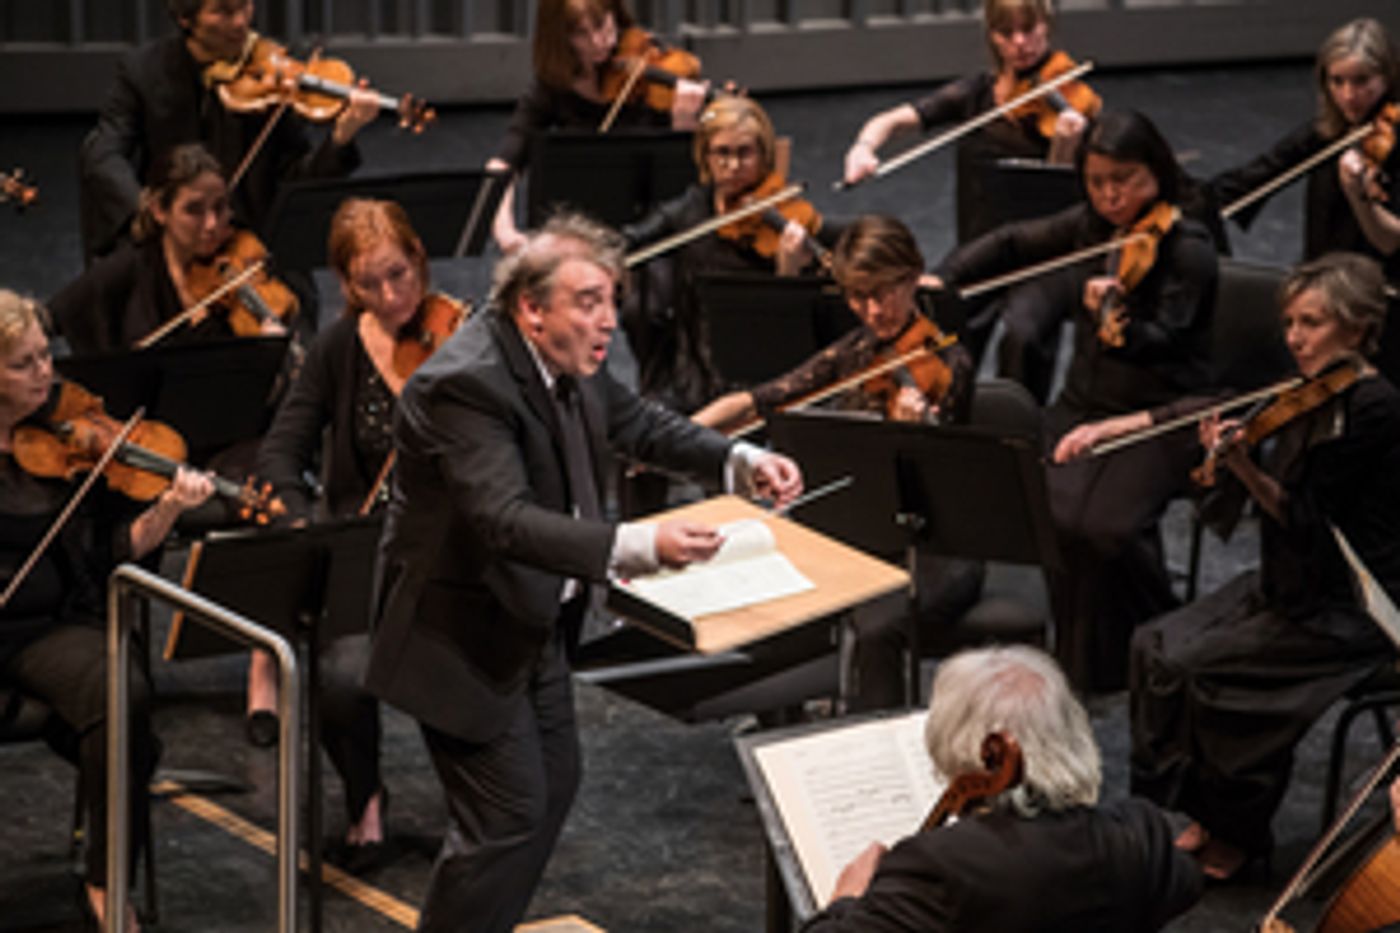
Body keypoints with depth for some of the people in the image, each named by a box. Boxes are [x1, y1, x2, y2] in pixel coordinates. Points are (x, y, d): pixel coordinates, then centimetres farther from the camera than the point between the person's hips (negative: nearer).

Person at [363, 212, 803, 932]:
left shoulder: (568, 361, -2)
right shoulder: (466, 383, -30)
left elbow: (640, 426, 13)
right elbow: (506, 521, -40)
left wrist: (742, 462, -4)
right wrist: (636, 546, -52)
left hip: (534, 620, 10)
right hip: (465, 635, -10)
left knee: (553, 785, 19)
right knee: (509, 811, -7)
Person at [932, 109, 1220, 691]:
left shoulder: (1187, 249, -12)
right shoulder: (1091, 227, 7)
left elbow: (1160, 341, -26)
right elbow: (1013, 245, 24)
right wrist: (944, 278, 11)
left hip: (1160, 417, -5)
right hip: (1084, 404, 5)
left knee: (1108, 525, -28)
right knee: (1052, 510, -23)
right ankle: (1082, 658, -3)